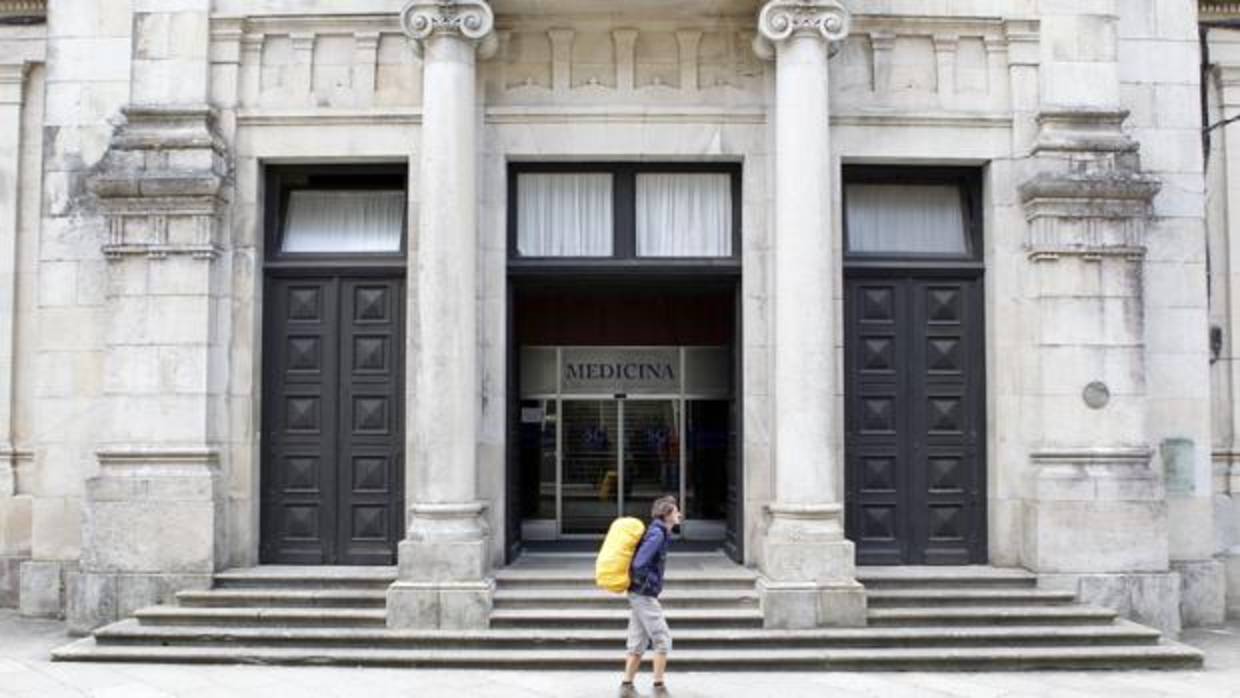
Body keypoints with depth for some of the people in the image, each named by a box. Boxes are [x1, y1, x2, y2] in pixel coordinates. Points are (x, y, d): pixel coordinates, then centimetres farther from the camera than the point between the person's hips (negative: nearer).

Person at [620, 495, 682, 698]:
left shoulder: (659, 531, 12)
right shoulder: (657, 533, -16)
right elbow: (639, 564, -24)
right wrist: (650, 585, -14)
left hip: (639, 596, 9)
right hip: (644, 595, -9)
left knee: (638, 642, 11)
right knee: (662, 639, -4)